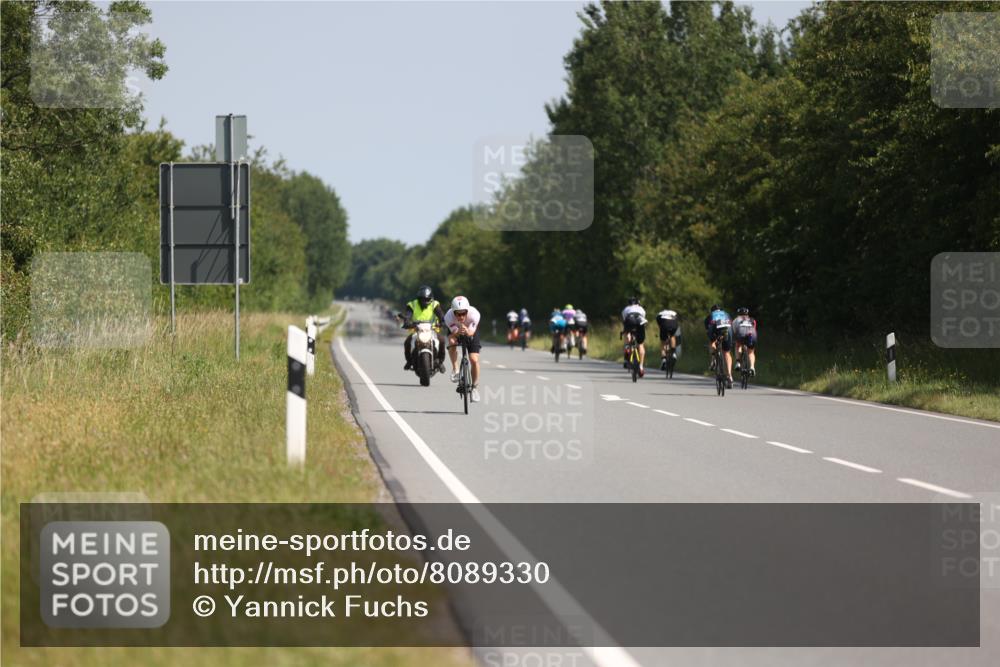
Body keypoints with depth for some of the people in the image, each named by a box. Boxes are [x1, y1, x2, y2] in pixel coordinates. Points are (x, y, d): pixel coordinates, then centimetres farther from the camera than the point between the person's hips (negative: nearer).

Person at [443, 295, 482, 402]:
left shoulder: (474, 314, -38)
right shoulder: (449, 316, -37)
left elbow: (471, 332, -37)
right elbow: (454, 333, -36)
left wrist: (467, 331, -60)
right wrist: (459, 332, -60)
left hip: (471, 330, 0)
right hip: (455, 330, 0)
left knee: (474, 360, -11)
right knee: (452, 342, -35)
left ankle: (475, 387, 8)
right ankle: (455, 370, -16)